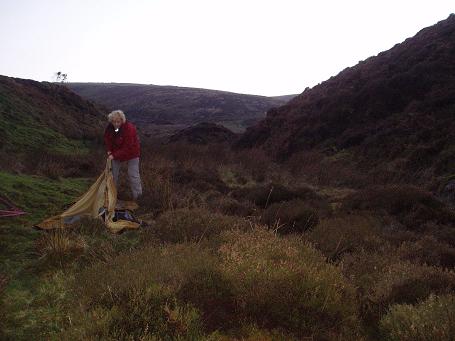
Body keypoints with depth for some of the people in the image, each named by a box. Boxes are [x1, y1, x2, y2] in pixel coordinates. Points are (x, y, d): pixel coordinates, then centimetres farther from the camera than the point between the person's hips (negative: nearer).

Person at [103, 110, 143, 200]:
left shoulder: (129, 129, -34)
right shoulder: (109, 127, -15)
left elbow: (127, 148, -31)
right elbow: (107, 139, 6)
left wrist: (114, 155, -30)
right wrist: (109, 150, -7)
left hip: (131, 152, -6)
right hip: (116, 152, 6)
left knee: (133, 175, -5)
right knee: (113, 172, 13)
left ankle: (137, 196, 7)